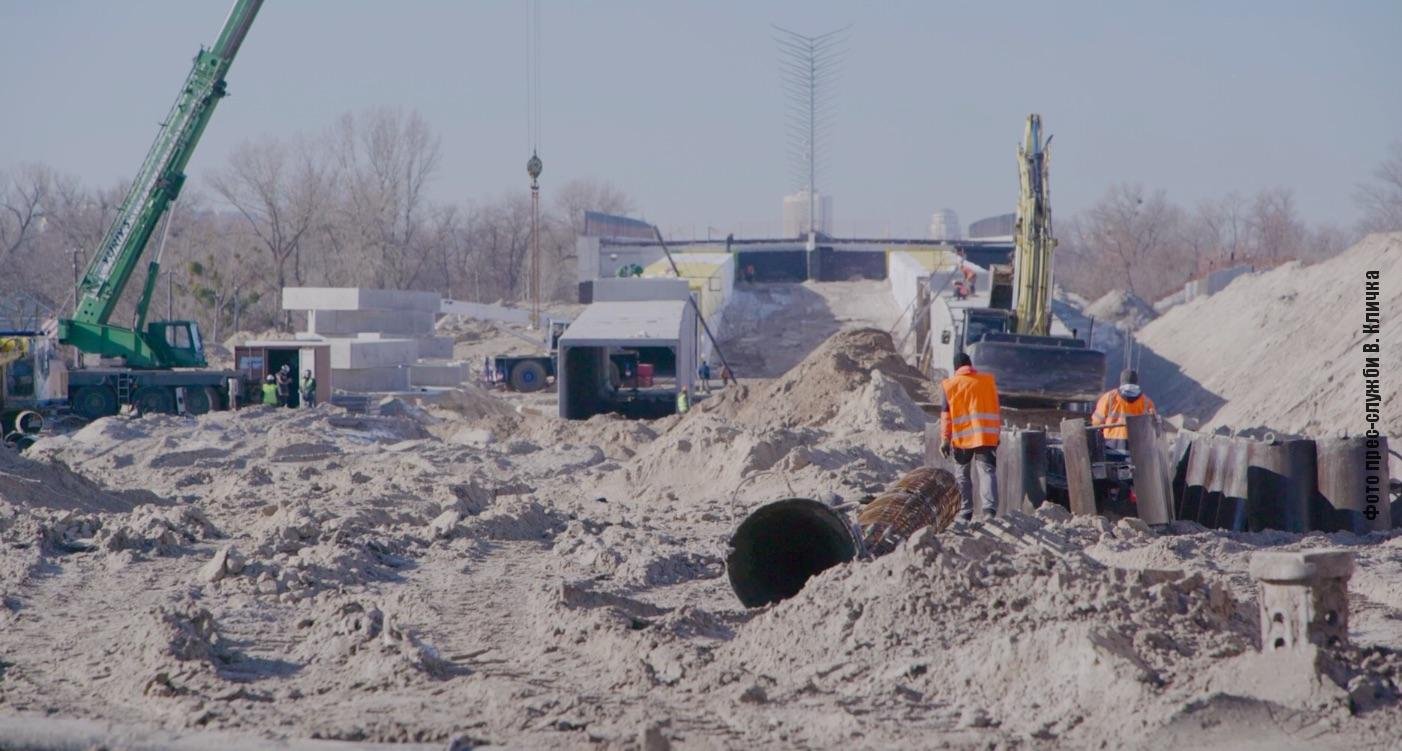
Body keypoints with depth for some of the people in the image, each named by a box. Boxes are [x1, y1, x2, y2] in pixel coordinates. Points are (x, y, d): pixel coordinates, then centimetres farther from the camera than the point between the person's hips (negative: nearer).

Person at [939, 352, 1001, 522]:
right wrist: (997, 432, 21)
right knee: (987, 471, -5)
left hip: (962, 437, 0)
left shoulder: (949, 385, 2)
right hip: (987, 436, 0)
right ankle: (989, 507, -24)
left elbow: (946, 415, 1)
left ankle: (965, 511, 14)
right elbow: (996, 409, 13)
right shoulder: (988, 381, 8)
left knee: (963, 474, 15)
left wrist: (945, 440, 3)